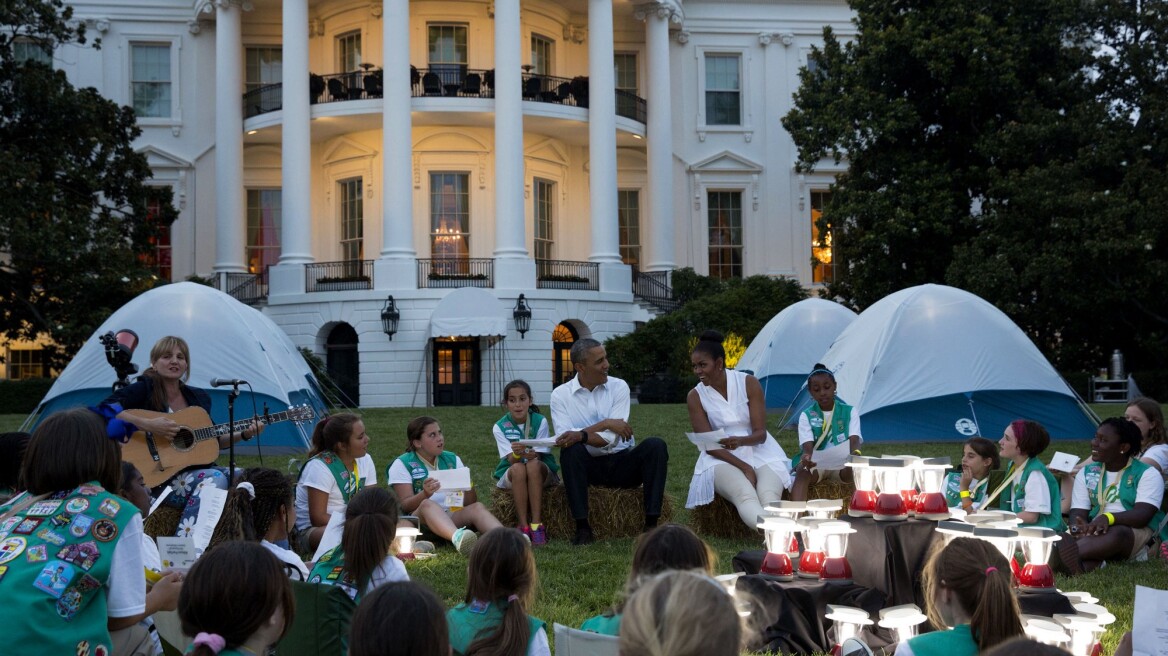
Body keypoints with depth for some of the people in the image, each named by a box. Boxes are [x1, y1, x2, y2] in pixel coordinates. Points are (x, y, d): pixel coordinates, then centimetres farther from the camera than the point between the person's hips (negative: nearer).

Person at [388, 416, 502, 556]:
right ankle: (457, 537, -67)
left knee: (477, 507, -25)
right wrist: (425, 494, -27)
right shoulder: (402, 464, 5)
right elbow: (405, 506, -7)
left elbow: (470, 503, 12)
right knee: (427, 504, -35)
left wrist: (469, 487, -11)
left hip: (454, 518, 4)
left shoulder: (452, 460, 17)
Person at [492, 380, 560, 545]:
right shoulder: (500, 427, -6)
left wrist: (532, 455, -38)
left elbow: (538, 456, -13)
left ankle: (537, 524, -36)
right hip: (511, 475, 0)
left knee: (533, 465, -36)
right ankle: (523, 525, -33)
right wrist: (517, 454, -40)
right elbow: (511, 460, -15)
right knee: (518, 468, -35)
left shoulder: (540, 421, -8)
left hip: (542, 472, 0)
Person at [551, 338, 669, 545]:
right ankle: (582, 527, -28)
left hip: (623, 463, 1)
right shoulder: (560, 394, -1)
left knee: (656, 445, -24)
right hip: (589, 467, -1)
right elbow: (564, 437, -15)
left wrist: (581, 435, -29)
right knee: (571, 450, -32)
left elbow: (612, 439, -11)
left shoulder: (619, 387, 0)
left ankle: (651, 524, -25)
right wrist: (605, 424, -19)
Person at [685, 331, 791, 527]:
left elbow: (760, 434, -7)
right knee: (745, 496, -35)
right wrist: (744, 468, -18)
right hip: (722, 458, -1)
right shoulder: (695, 397, -2)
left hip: (760, 453, 2)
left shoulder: (748, 383, -4)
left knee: (769, 495, -32)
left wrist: (740, 441, -31)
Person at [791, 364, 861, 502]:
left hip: (842, 464, 2)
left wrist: (855, 453, -42)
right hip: (816, 464, -1)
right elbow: (807, 445, -15)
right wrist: (806, 457, -43)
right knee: (802, 472, -36)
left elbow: (854, 440, -15)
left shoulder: (849, 412, 2)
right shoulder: (806, 415, 0)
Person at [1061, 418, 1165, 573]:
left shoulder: (1147, 474, 2)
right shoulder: (1086, 473, 15)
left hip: (1135, 533, -4)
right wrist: (1079, 528, -21)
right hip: (1094, 533, 4)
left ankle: (1066, 554, -64)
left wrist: (1109, 518, -34)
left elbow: (1143, 515, -13)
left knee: (1116, 533, -39)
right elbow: (1078, 513, 5)